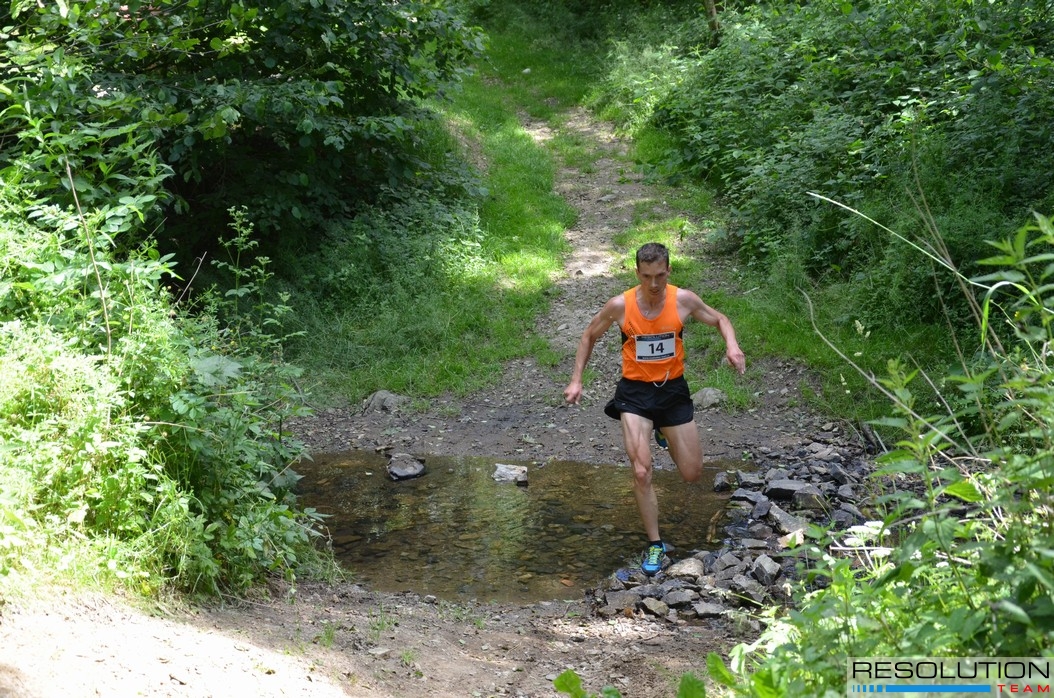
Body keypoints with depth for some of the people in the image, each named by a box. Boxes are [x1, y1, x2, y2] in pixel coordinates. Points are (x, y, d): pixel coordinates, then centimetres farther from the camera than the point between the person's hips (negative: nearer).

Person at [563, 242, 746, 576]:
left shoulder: (684, 300, -12)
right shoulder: (619, 305, -14)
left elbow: (719, 320, 6)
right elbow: (589, 337, 4)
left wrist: (731, 345, -15)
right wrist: (576, 380, -3)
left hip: (673, 389, 2)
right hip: (635, 392, -2)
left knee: (692, 474, 9)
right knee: (641, 473, -13)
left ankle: (665, 431, 41)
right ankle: (655, 545, 3)